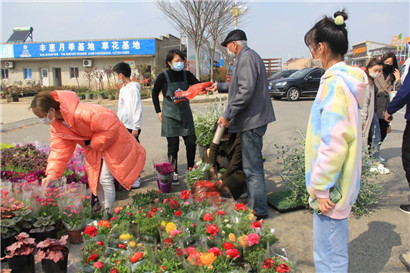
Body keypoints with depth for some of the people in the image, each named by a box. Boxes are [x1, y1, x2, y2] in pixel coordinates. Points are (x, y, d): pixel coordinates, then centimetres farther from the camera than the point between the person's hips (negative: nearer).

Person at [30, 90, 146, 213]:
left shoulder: (81, 113, -38)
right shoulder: (56, 127, -7)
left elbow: (111, 127, -35)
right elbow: (59, 150, -5)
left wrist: (94, 144, -24)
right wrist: (51, 174, -15)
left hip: (111, 142, -9)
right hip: (93, 148, 9)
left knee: (105, 179, -11)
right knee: (95, 179, 13)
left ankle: (109, 213, 5)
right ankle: (103, 210, 31)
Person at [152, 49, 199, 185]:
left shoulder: (186, 75, 2)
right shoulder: (163, 77, -6)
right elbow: (154, 93, 5)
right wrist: (158, 111, 2)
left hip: (185, 114, 3)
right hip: (170, 115, -3)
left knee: (191, 143, 3)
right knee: (173, 146, 2)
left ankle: (191, 169, 23)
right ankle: (174, 173, 15)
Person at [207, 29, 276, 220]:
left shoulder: (246, 58, -14)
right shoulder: (250, 56, 21)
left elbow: (245, 91, -26)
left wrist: (228, 115, -22)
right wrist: (220, 86, 43)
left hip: (252, 120, -11)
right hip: (254, 118, 11)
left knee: (252, 167, -4)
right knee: (253, 164, 19)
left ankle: (259, 210, 6)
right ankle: (254, 202, 32)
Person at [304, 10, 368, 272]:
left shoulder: (334, 82, -21)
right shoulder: (346, 79, 9)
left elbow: (333, 142, -26)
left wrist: (322, 187, -17)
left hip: (331, 183, -10)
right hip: (340, 179, 10)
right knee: (336, 247, 26)